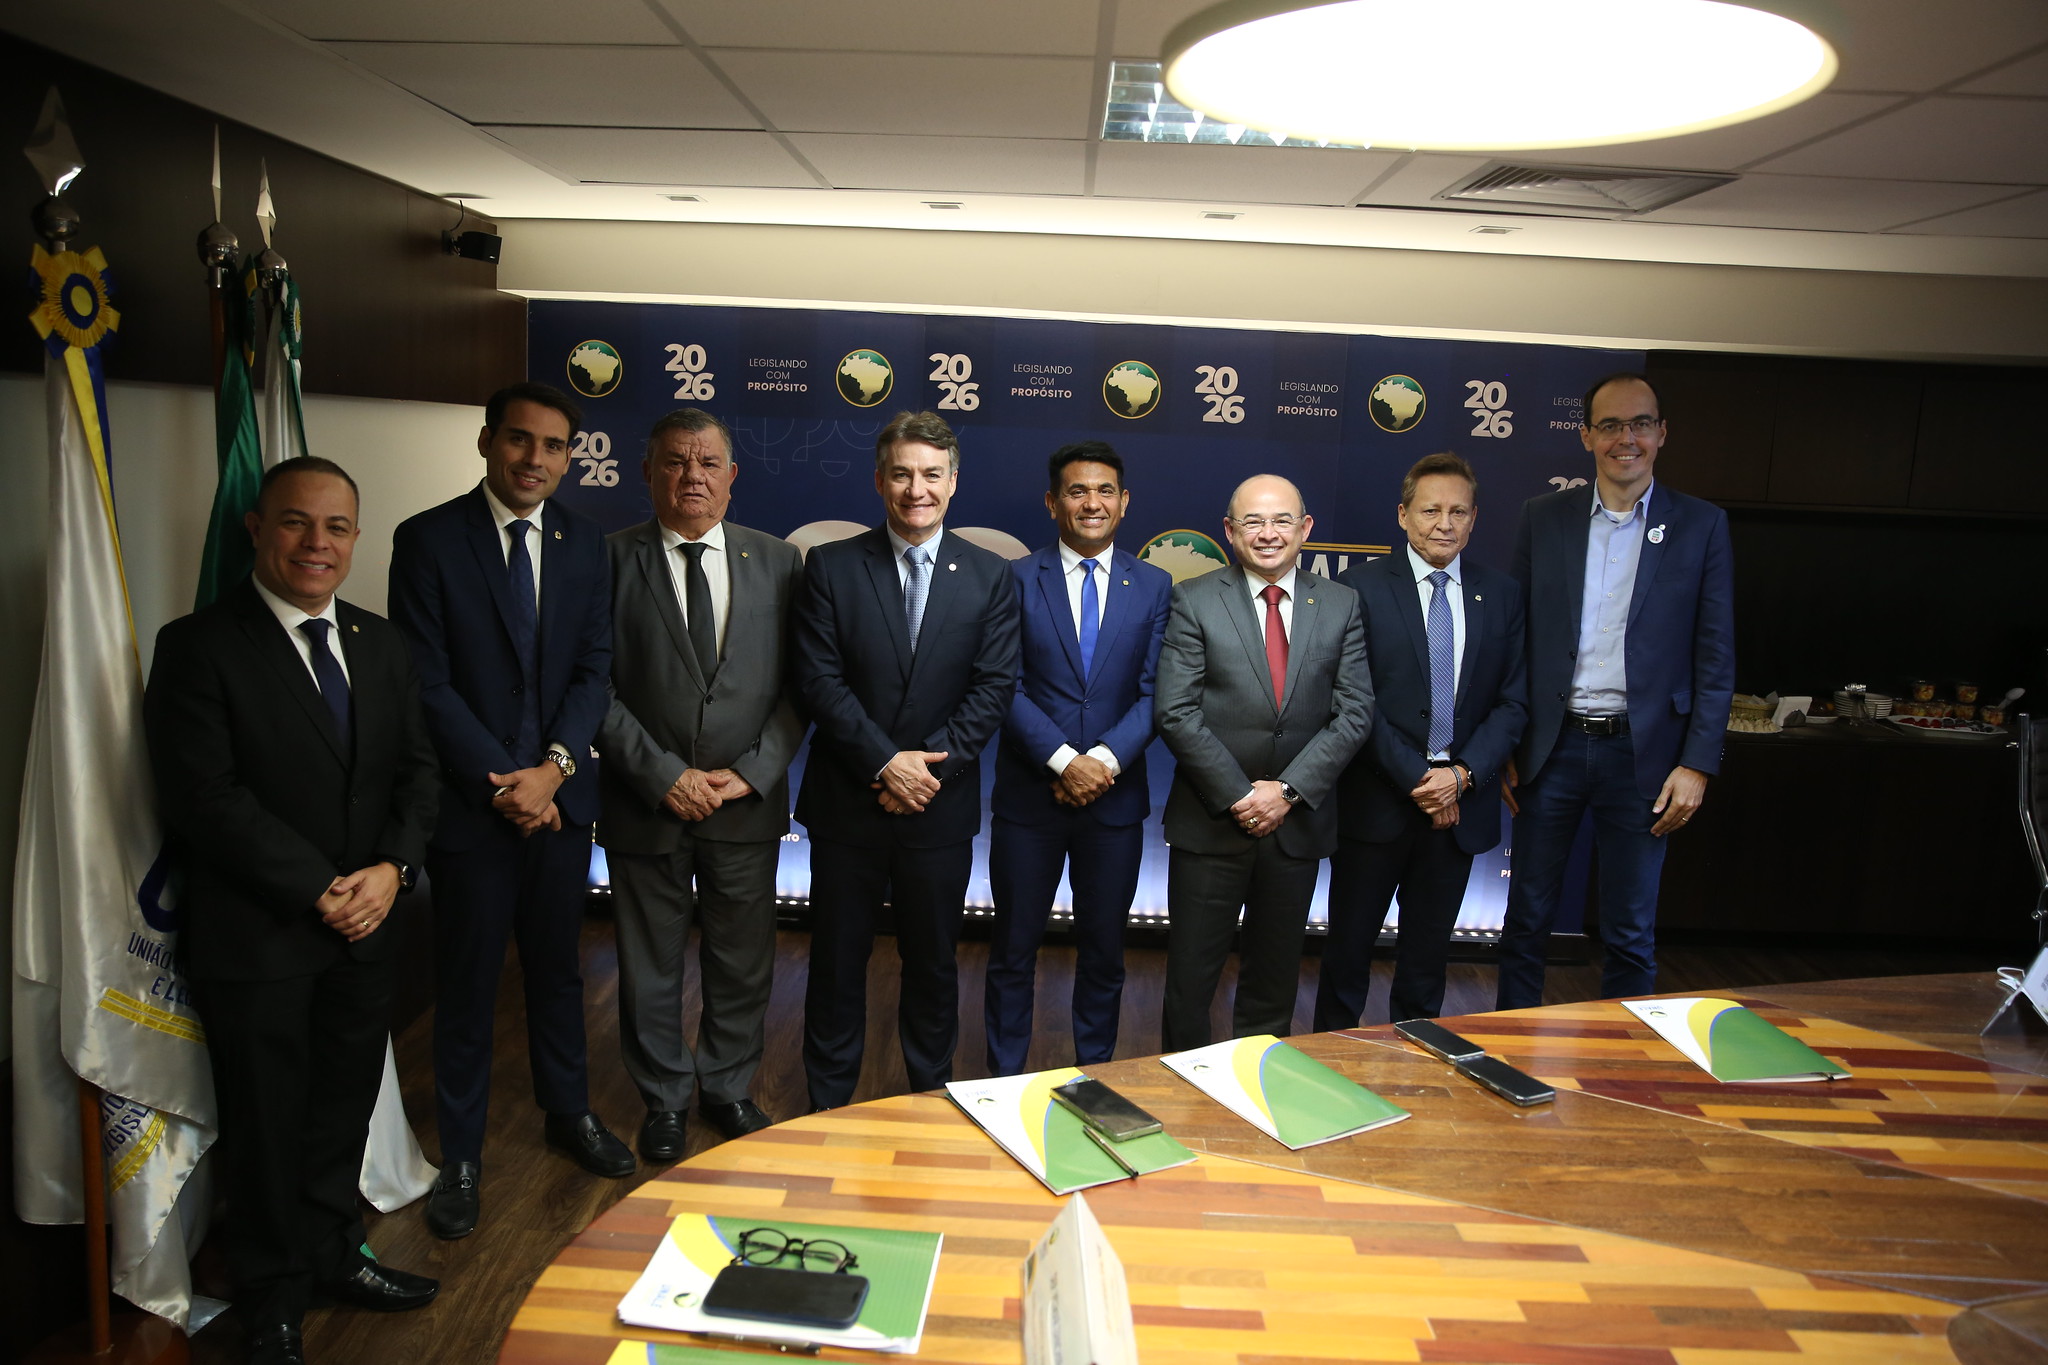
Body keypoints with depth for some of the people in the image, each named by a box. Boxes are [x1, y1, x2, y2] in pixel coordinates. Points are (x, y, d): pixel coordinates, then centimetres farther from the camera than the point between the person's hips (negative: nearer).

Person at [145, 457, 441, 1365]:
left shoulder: (380, 645, 7)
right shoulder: (198, 647, -11)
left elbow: (415, 769, 6)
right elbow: (205, 800, -17)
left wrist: (393, 868, -10)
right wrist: (318, 892, -18)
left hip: (362, 927, 5)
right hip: (255, 938, -5)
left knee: (345, 1109, 17)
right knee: (267, 1126, 10)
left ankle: (333, 1255, 39)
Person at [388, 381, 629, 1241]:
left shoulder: (584, 544, 5)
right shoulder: (428, 540, -6)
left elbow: (594, 668, 2)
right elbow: (426, 681, -10)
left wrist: (554, 767, -12)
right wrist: (502, 782, -13)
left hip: (560, 795, 3)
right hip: (471, 802, -3)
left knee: (557, 965, 17)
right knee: (467, 983, 7)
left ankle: (568, 1112, 35)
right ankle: (461, 1155, 23)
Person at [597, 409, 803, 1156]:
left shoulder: (778, 561, 2)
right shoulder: (610, 560, -4)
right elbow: (595, 688, -7)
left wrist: (752, 772, -10)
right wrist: (663, 776, -14)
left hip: (748, 803, 2)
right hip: (645, 804, -1)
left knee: (743, 963, 14)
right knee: (650, 968, 14)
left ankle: (729, 1087, 37)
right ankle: (665, 1099, 35)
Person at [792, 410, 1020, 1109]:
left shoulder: (990, 577, 1)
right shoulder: (831, 567, -2)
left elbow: (994, 687, -5)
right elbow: (819, 679, -9)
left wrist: (929, 767, -14)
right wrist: (886, 762, -17)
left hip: (941, 807, 1)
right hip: (846, 802, 0)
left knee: (933, 961, 14)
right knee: (837, 960, 11)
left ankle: (931, 1098, 33)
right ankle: (828, 1104, 29)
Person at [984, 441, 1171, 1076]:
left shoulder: (1154, 586, 4)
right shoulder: (1015, 579, -1)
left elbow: (1154, 693, -2)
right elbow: (1007, 687, -8)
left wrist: (1106, 759, -16)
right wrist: (1064, 760, -18)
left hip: (1116, 798, 2)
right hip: (1028, 794, -1)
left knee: (1104, 951, 13)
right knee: (1013, 949, 9)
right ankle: (1005, 1081, 24)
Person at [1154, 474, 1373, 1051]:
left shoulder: (1341, 605, 4)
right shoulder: (1194, 601, -3)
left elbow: (1354, 712, -1)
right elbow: (1176, 712, -9)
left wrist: (1288, 790, -12)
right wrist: (1238, 794, -14)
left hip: (1298, 824, 2)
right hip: (1210, 822, -2)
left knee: (1274, 981, 15)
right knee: (1190, 976, 5)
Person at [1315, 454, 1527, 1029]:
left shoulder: (1502, 594, 7)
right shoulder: (1360, 585, -5)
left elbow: (1513, 702, 5)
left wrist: (1462, 774, -10)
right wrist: (1416, 778, -14)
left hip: (1461, 804, 3)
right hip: (1377, 801, -3)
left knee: (1428, 954, 15)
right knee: (1349, 945, 7)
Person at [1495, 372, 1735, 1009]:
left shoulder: (1701, 525, 2)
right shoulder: (1543, 517, 4)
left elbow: (1715, 658, 1)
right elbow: (1515, 639, 5)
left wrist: (1697, 764, -6)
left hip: (1642, 753, -1)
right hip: (1553, 745, 1)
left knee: (1631, 934, 9)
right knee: (1526, 919, 10)